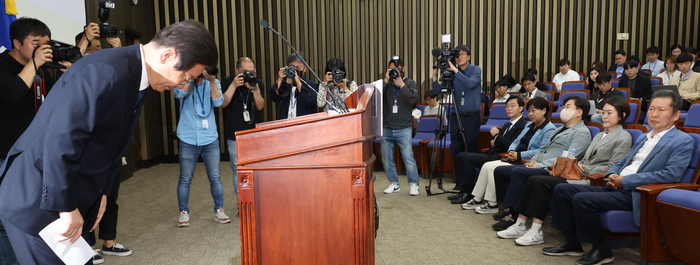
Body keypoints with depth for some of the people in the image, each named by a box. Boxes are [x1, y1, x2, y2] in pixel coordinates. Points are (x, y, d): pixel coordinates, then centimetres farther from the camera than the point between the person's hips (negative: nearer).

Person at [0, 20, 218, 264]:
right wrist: (66, 209, -20)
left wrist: (100, 193, 9)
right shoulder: (106, 72, -25)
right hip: (38, 202, -8)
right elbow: (60, 141, -28)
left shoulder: (135, 78, 5)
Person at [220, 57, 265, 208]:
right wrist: (234, 85, -21)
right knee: (238, 172, 2)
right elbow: (223, 103, -14)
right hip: (235, 136, -2)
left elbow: (260, 106, -4)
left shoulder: (258, 83, 5)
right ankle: (241, 204, 14)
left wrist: (255, 90, -19)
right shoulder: (227, 82, 0)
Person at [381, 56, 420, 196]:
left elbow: (413, 99, -14)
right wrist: (386, 81, -14)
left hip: (403, 129, -3)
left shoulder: (410, 83, 4)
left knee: (408, 158, -8)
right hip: (386, 129, 3)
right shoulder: (385, 83, 8)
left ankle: (413, 185, 7)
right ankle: (394, 184, 22)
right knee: (386, 158, 7)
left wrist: (401, 84, -17)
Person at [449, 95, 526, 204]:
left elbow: (511, 146, -19)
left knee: (468, 158, -25)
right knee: (460, 156, 0)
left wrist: (496, 135, -9)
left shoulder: (523, 126, -9)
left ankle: (467, 193, -15)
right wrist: (493, 142, 6)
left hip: (500, 158, -10)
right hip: (492, 154, 10)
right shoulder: (507, 125, 23)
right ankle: (463, 188, -1)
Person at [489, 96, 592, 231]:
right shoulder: (560, 129, 27)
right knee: (500, 171, -3)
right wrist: (532, 161, 6)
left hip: (550, 171, -9)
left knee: (518, 172, -33)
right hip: (537, 166, 9)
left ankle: (514, 217, -27)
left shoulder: (582, 132, -3)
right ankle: (509, 208, -1)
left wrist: (539, 165, -16)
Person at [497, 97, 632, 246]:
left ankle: (536, 233, -22)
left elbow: (612, 167, -10)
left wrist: (584, 170, -14)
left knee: (542, 182, -25)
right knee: (533, 180, -12)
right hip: (581, 175, 8)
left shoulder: (624, 137, 1)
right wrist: (576, 165, 2)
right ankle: (520, 225, -11)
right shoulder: (599, 135, 27)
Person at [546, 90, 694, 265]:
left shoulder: (683, 142, -3)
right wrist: (611, 175, 1)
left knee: (581, 199, -28)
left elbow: (671, 174, -17)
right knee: (562, 189, -3)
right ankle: (572, 244, 5)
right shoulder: (644, 138, 22)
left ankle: (601, 250, -8)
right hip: (616, 188, 9)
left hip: (636, 195, -8)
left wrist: (624, 181, -17)